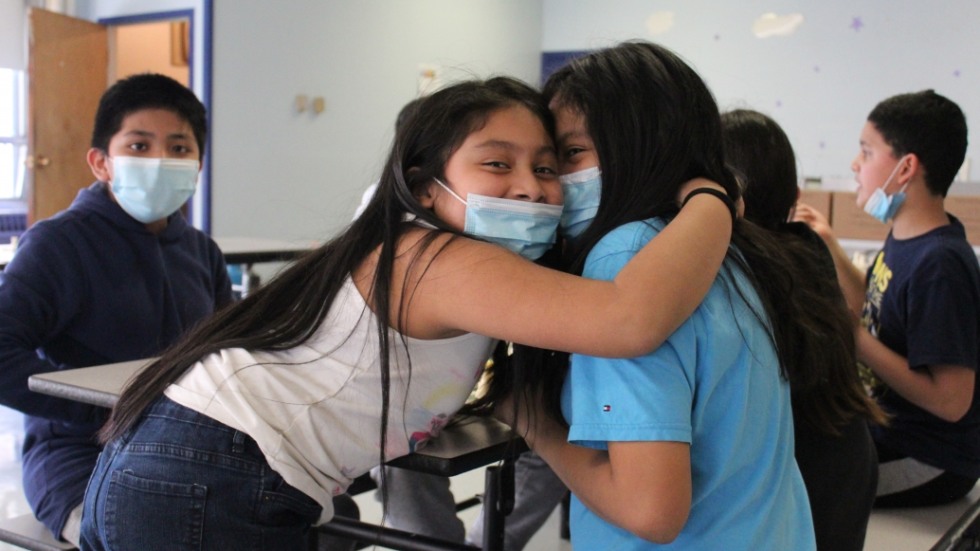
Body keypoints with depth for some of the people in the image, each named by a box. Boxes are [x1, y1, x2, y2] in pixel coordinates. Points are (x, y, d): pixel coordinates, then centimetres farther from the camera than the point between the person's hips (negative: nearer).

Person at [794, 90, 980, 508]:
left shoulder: (940, 264, -26)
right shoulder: (906, 238, 1)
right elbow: (873, 313, 16)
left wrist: (853, 340, -25)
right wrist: (829, 245, 7)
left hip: (928, 461, -9)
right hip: (886, 422, 9)